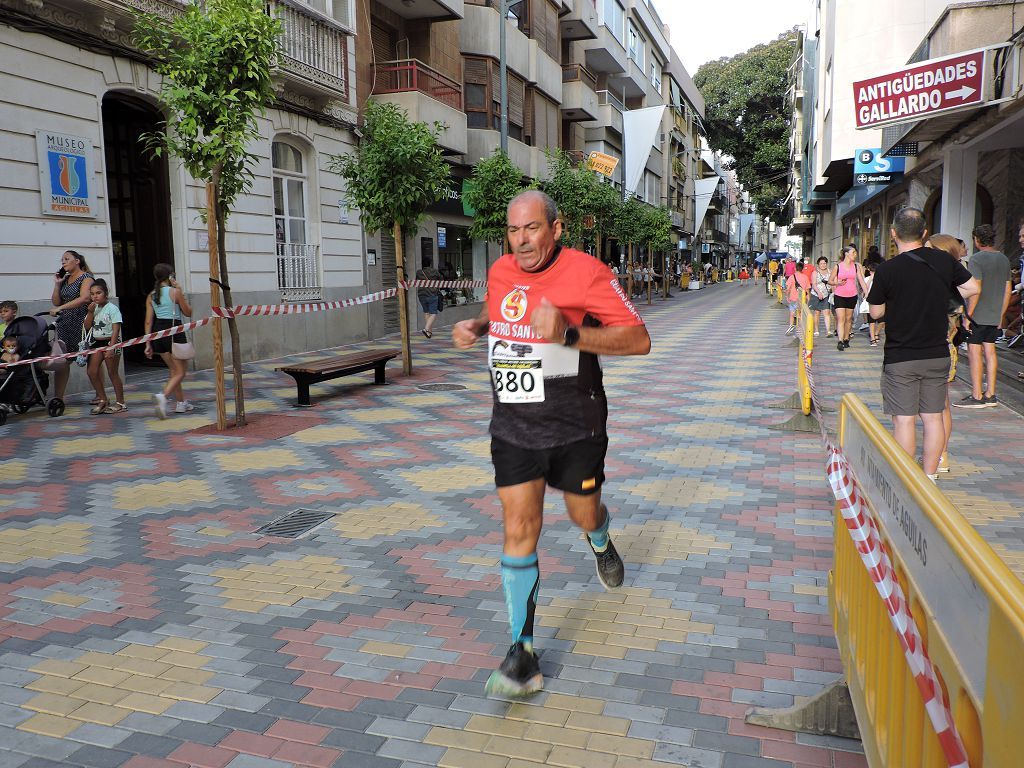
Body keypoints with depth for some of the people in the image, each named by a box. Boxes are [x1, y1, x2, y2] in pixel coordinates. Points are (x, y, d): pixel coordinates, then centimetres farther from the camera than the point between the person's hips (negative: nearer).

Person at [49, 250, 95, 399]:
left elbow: (84, 298, -22)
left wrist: (60, 308, -27)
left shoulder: (86, 277, -5)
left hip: (82, 322, -7)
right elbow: (56, 302, 15)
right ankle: (58, 397, 2)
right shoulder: (64, 279, 17)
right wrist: (57, 284, 5)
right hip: (65, 324, 7)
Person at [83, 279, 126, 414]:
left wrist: (111, 348, -24)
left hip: (110, 342, -7)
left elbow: (115, 330, -18)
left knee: (113, 373, -1)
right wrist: (90, 312, -8)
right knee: (91, 371, 2)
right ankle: (102, 400, 15)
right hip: (97, 342, 7)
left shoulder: (112, 308, -12)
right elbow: (87, 326, 5)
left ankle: (120, 402, 9)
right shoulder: (94, 308, 9)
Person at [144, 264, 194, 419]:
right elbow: (188, 313, 3)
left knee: (174, 370, 20)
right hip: (174, 331, -6)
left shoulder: (151, 296, 7)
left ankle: (181, 403, 25)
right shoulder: (175, 292, -8)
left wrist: (148, 344, 7)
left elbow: (148, 321, 5)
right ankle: (162, 396, -24)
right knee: (180, 373, 0)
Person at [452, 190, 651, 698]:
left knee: (584, 513, 16)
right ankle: (522, 655, 3)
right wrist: (476, 327, 4)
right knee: (519, 531, -4)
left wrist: (569, 335, -31)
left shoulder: (586, 273, -14)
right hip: (512, 426, 3)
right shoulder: (500, 271, 5)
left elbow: (639, 340, -18)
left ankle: (600, 542, 57)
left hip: (574, 427, -3)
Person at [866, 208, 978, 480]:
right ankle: (930, 477, 21)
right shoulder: (944, 260, -2)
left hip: (900, 358, -4)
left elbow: (876, 312, -4)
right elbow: (973, 288, 10)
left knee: (904, 420, 2)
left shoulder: (887, 269, -13)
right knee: (933, 417, 12)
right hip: (938, 355, 4)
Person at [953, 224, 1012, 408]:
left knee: (974, 351, -4)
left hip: (978, 315, -7)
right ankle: (990, 395, 13)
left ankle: (976, 396, -4)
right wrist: (1001, 314, 22)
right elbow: (1007, 291, 15)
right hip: (995, 315, 7)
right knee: (990, 350, 10)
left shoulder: (977, 259, -11)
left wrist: (967, 315, -15)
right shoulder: (1004, 259, 12)